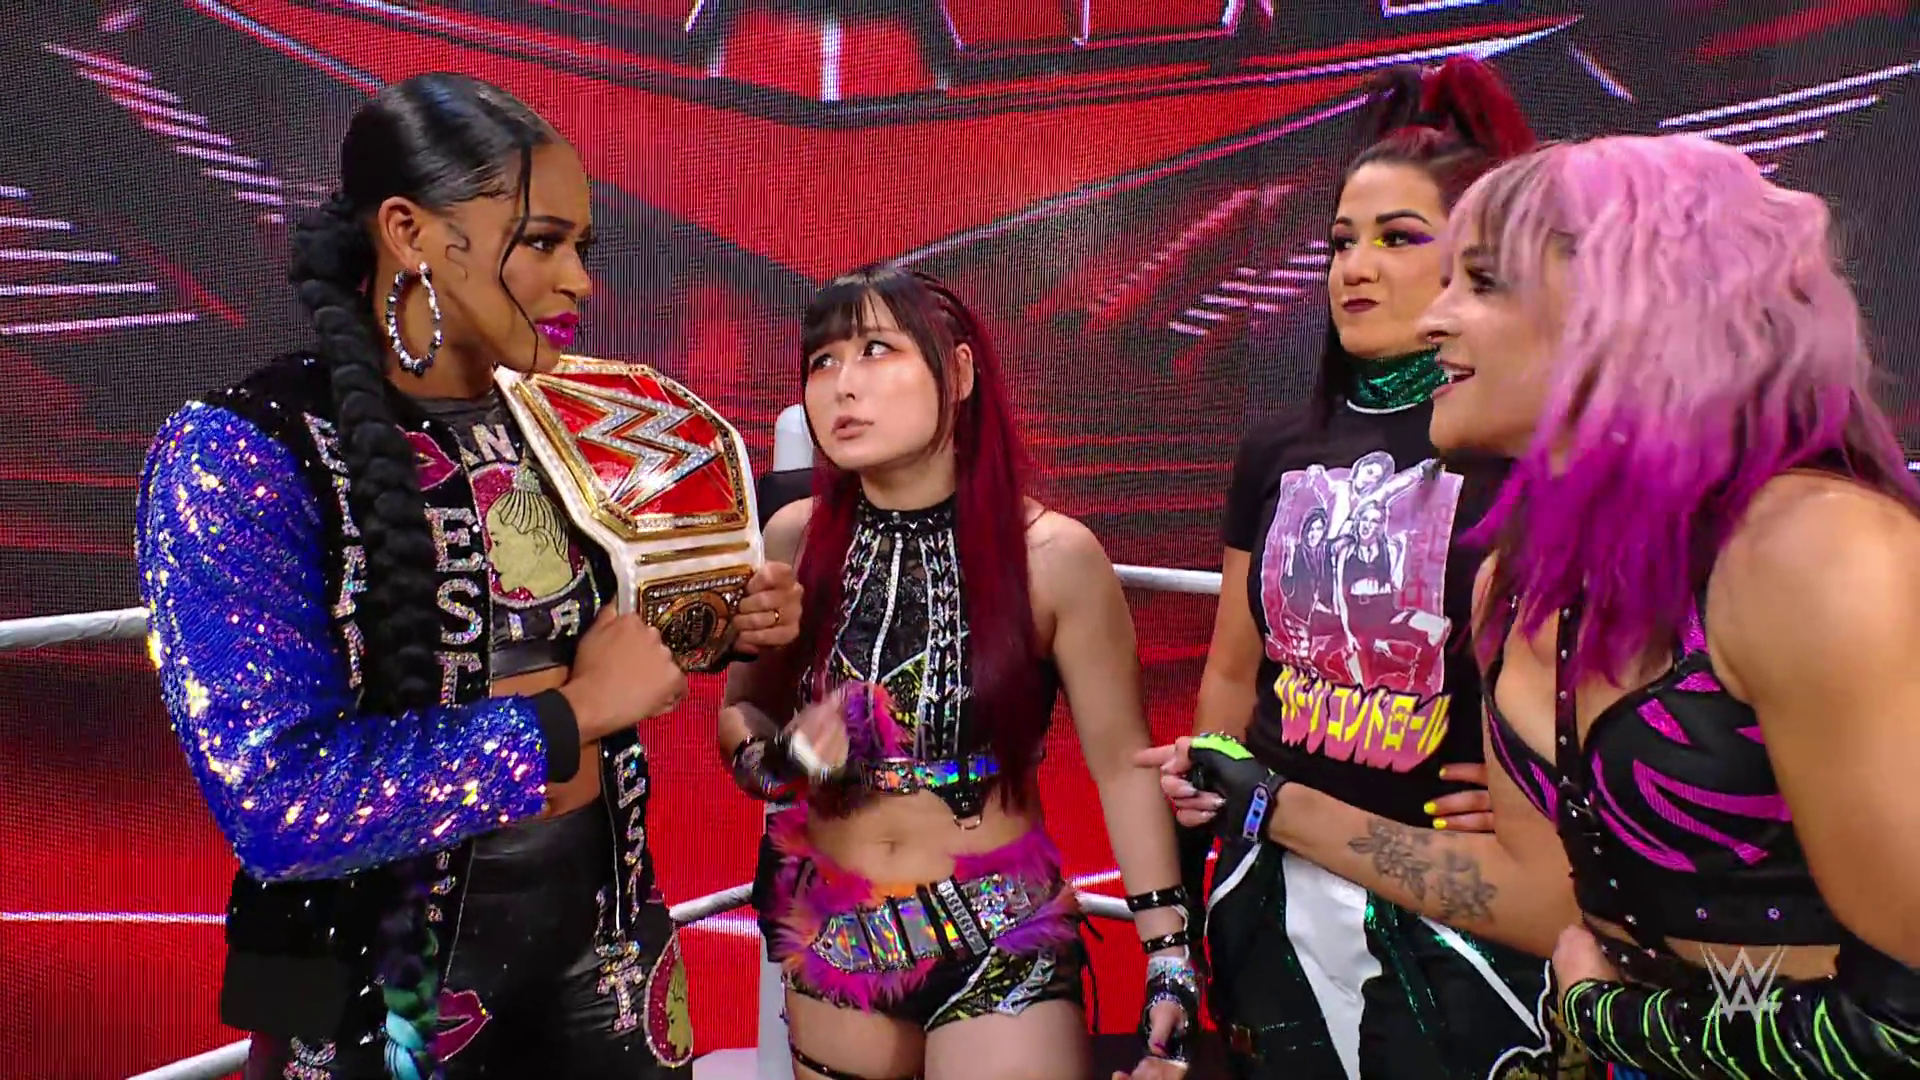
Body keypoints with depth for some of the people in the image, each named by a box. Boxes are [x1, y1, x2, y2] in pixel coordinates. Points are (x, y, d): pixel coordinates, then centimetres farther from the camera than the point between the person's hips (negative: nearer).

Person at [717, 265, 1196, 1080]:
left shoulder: (1055, 556, -15)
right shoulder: (794, 541, -7)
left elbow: (1123, 765, -8)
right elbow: (739, 714, 6)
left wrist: (1168, 955, -11)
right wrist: (784, 757, -16)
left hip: (1001, 939, -3)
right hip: (830, 936, 4)